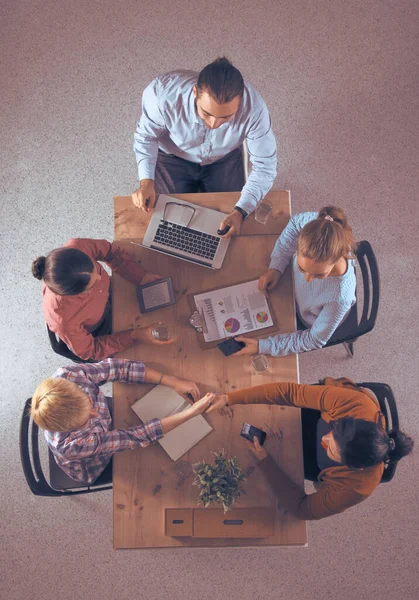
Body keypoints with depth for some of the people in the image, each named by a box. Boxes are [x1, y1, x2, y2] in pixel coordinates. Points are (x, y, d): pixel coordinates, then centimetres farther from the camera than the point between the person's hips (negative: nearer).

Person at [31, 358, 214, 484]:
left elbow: (116, 368, -27)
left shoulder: (65, 376, -38)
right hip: (92, 466, -3)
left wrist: (172, 381, -32)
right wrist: (192, 412, -38)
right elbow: (137, 437, -38)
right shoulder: (73, 445, -46)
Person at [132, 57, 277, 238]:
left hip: (224, 160, 1)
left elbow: (265, 165, -24)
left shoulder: (253, 107, -36)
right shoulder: (163, 93, -37)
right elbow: (146, 136, -16)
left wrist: (240, 212, -36)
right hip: (173, 157, 0)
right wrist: (146, 181, -30)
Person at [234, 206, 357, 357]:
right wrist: (275, 267, -20)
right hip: (294, 291, 3)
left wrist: (263, 346, -31)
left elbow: (315, 339, -28)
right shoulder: (317, 223, -39)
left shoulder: (340, 297, -48)